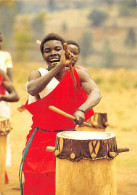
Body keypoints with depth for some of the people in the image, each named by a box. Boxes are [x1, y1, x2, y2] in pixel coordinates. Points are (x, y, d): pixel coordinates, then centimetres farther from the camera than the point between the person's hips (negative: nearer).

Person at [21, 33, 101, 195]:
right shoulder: (38, 75, -1)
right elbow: (32, 89, -25)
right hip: (40, 141, 1)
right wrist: (59, 66, -34)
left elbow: (96, 93, -18)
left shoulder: (78, 74, -1)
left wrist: (81, 110, -39)